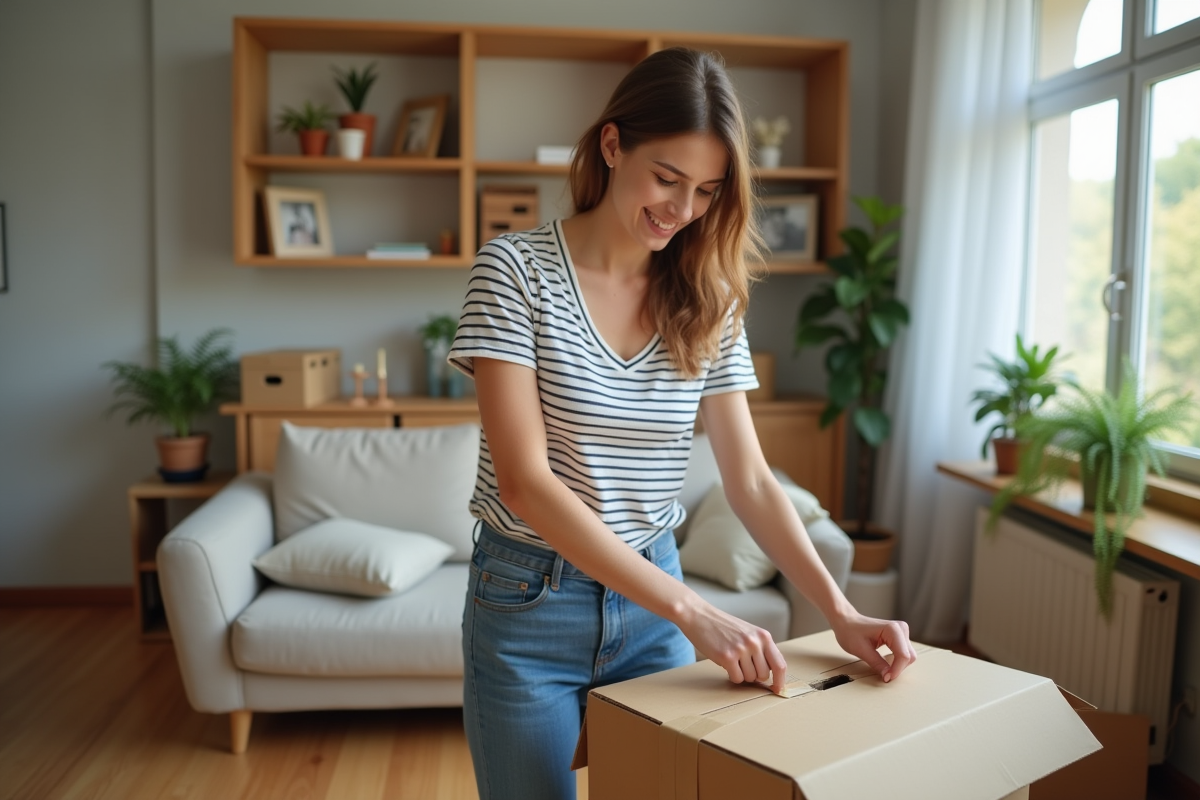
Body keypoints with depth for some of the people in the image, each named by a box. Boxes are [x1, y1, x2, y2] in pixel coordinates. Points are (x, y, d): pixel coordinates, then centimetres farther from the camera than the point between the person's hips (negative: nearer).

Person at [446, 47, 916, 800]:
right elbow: (525, 482, -21)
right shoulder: (515, 269, -14)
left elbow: (750, 478, 1)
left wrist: (840, 610, -11)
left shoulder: (708, 301, -1)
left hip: (652, 598, 4)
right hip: (530, 603, -3)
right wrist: (688, 610, -25)